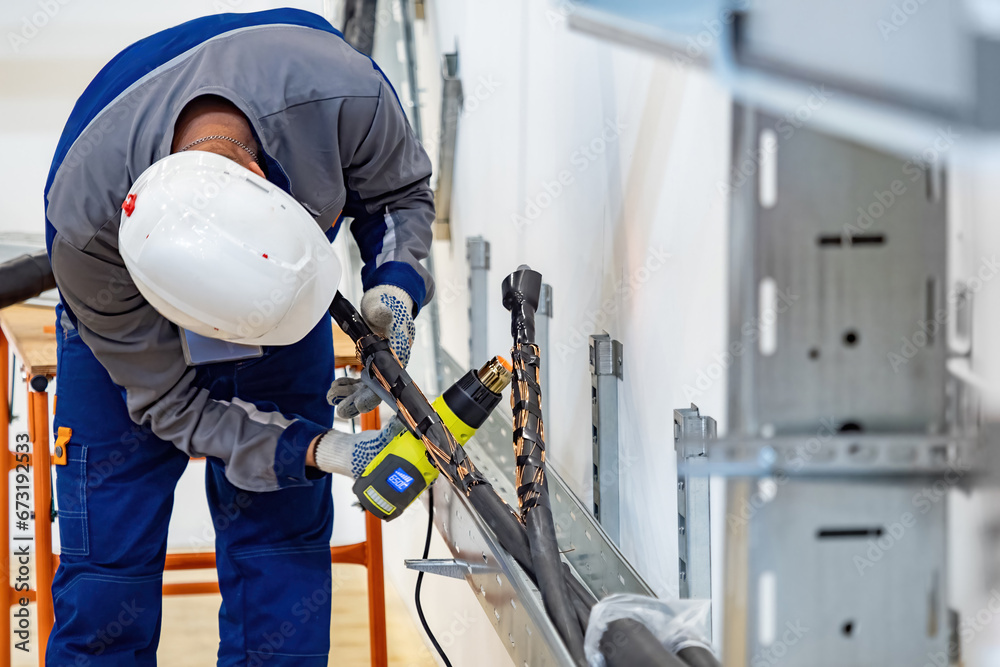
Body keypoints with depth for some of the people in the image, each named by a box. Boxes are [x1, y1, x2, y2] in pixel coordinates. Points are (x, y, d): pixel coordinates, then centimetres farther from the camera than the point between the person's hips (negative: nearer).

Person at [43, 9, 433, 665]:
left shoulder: (343, 95, -37)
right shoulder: (86, 223, -40)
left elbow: (401, 192, -11)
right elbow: (170, 403, -25)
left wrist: (393, 290, -30)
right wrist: (316, 450, -33)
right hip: (130, 317, -2)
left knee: (280, 528, -4)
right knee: (109, 546, -7)